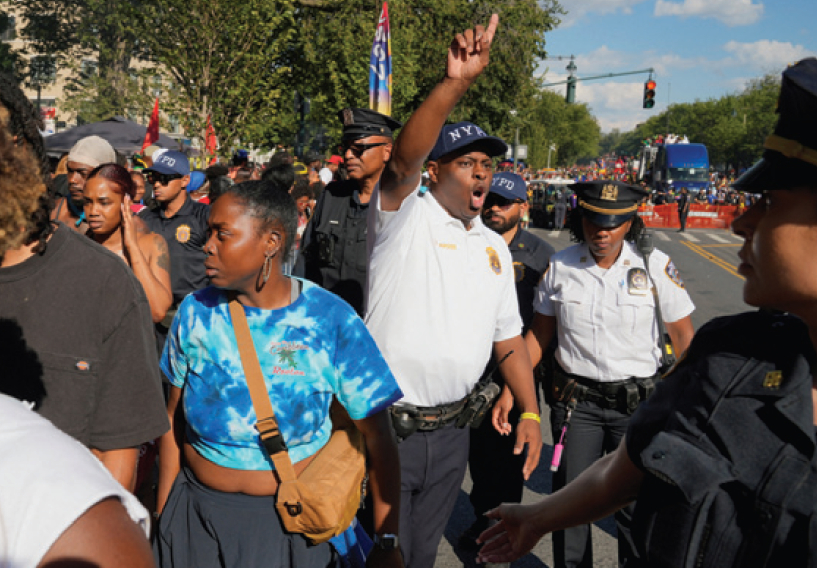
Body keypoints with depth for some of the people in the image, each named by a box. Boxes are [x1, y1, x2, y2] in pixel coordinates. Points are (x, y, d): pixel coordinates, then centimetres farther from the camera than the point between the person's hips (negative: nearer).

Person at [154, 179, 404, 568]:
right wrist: (162, 510, 6)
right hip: (195, 514, 3)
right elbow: (173, 416, 4)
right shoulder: (196, 311, -6)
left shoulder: (331, 321, -16)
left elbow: (377, 438, -13)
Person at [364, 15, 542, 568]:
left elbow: (508, 336, 14)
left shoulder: (494, 247, 11)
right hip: (385, 424, -5)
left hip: (450, 429, 5)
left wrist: (531, 412, 8)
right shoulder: (406, 216, -7)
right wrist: (456, 82, -41)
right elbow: (404, 157, -28)